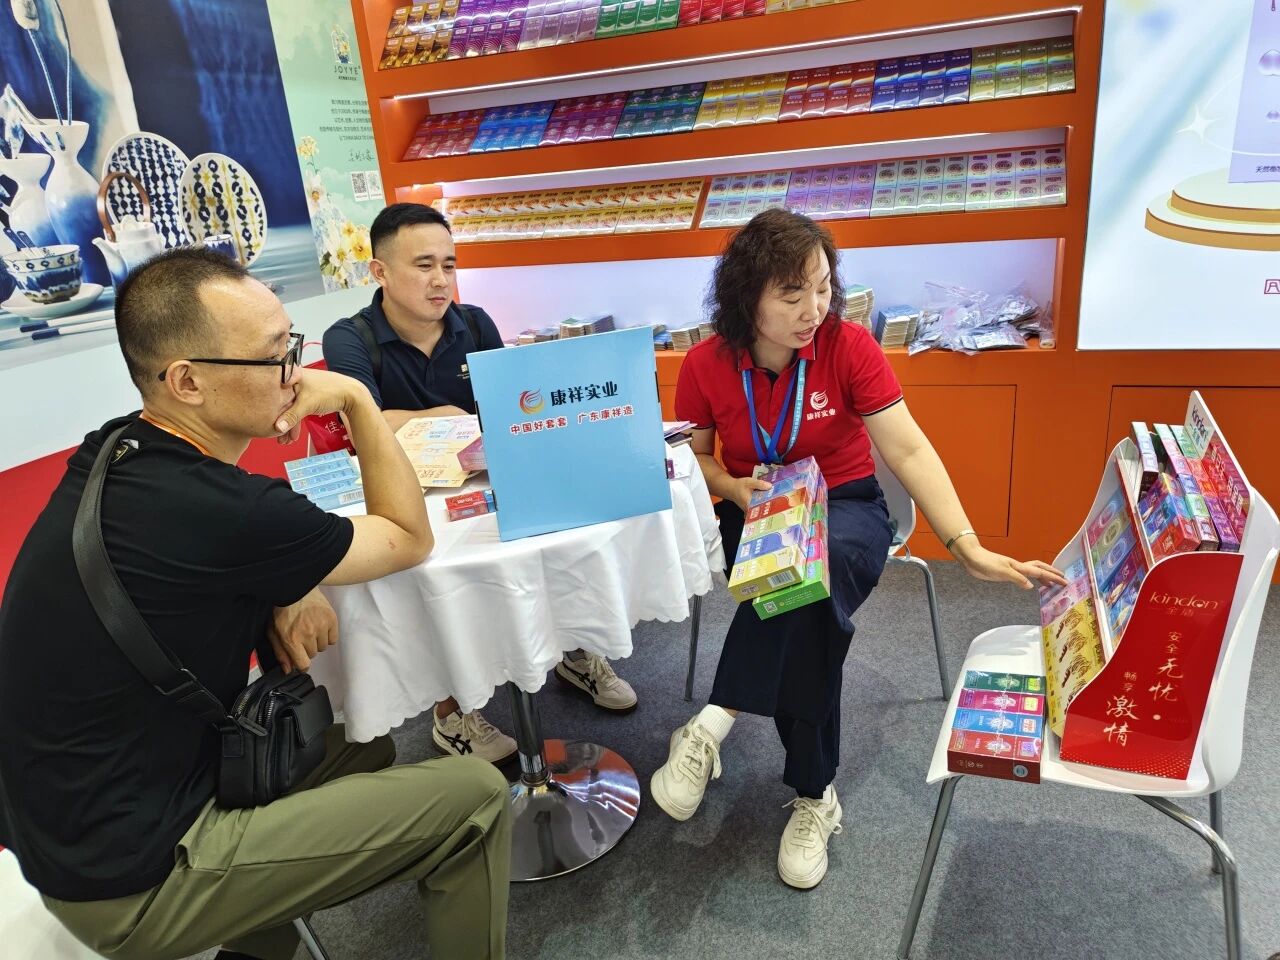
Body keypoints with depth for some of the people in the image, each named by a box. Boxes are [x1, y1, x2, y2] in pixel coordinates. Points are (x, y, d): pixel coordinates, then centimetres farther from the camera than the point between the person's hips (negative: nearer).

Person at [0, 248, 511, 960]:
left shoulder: (120, 451, -4)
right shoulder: (210, 508, -31)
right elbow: (409, 538, -14)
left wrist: (291, 587, -8)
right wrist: (355, 396, -9)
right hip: (132, 880, -9)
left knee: (362, 749, 22)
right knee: (474, 800, -8)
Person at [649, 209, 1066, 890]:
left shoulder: (848, 346, -12)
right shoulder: (706, 365, -7)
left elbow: (908, 451, -17)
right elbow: (693, 457, 7)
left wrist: (969, 548, -27)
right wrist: (733, 488, -16)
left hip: (845, 508, -1)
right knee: (807, 604, -32)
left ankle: (711, 727, -28)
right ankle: (814, 794, -18)